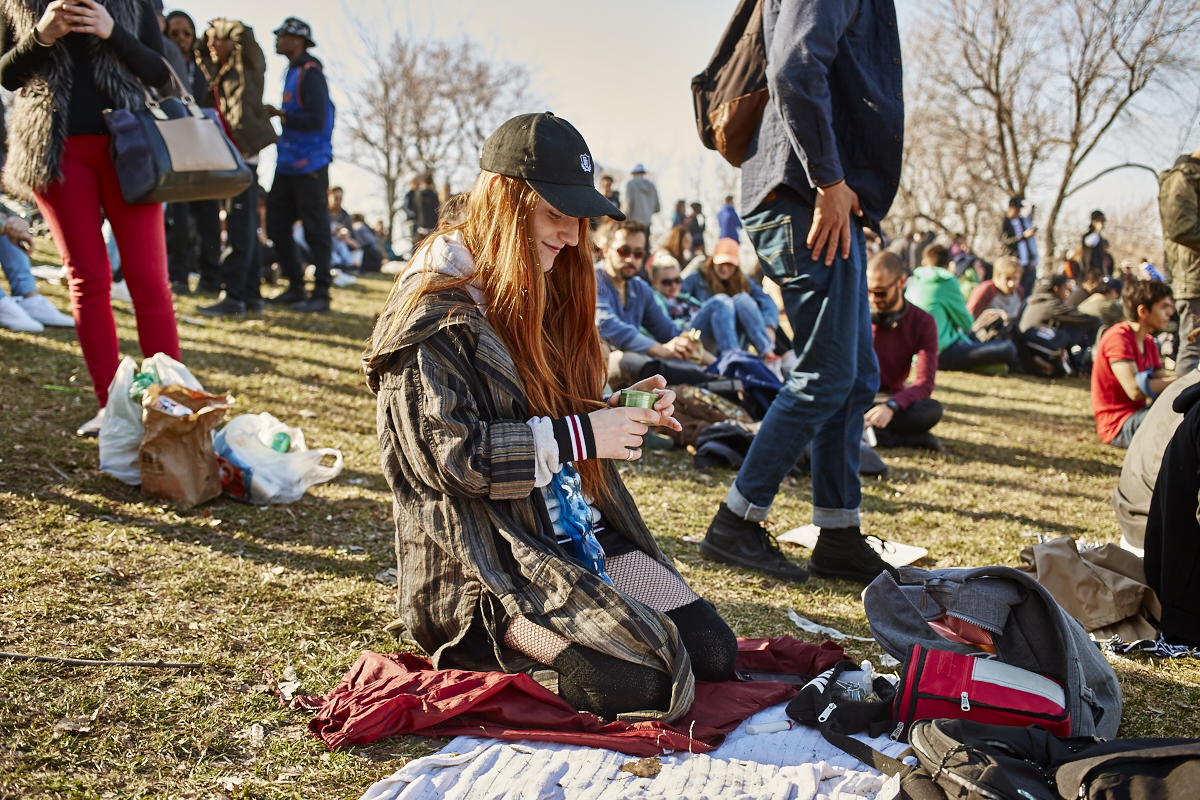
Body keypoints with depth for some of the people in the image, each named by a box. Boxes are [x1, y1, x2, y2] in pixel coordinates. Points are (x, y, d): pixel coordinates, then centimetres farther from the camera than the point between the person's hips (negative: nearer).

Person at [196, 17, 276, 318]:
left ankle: (234, 297, -13)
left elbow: (244, 33, -15)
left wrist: (223, 26, 0)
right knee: (246, 228, 10)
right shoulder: (217, 74, 19)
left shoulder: (247, 68, -2)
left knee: (239, 228, -11)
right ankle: (251, 294, 14)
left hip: (243, 155, -9)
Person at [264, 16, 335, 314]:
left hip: (310, 165, -9)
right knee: (276, 227, 10)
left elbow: (317, 119, -21)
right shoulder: (292, 72, 16)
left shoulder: (310, 74, -12)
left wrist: (281, 115, -16)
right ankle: (295, 287, 19)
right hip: (287, 165, 9)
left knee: (316, 230, -4)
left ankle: (321, 294, 1)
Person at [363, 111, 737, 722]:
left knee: (713, 653, -5)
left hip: (579, 530, 8)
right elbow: (452, 454, -18)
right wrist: (578, 436, -19)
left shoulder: (546, 294, 15)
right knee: (636, 681, -24)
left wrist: (625, 412, 2)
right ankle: (492, 643, 1)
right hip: (489, 556, -8)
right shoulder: (438, 311, -10)